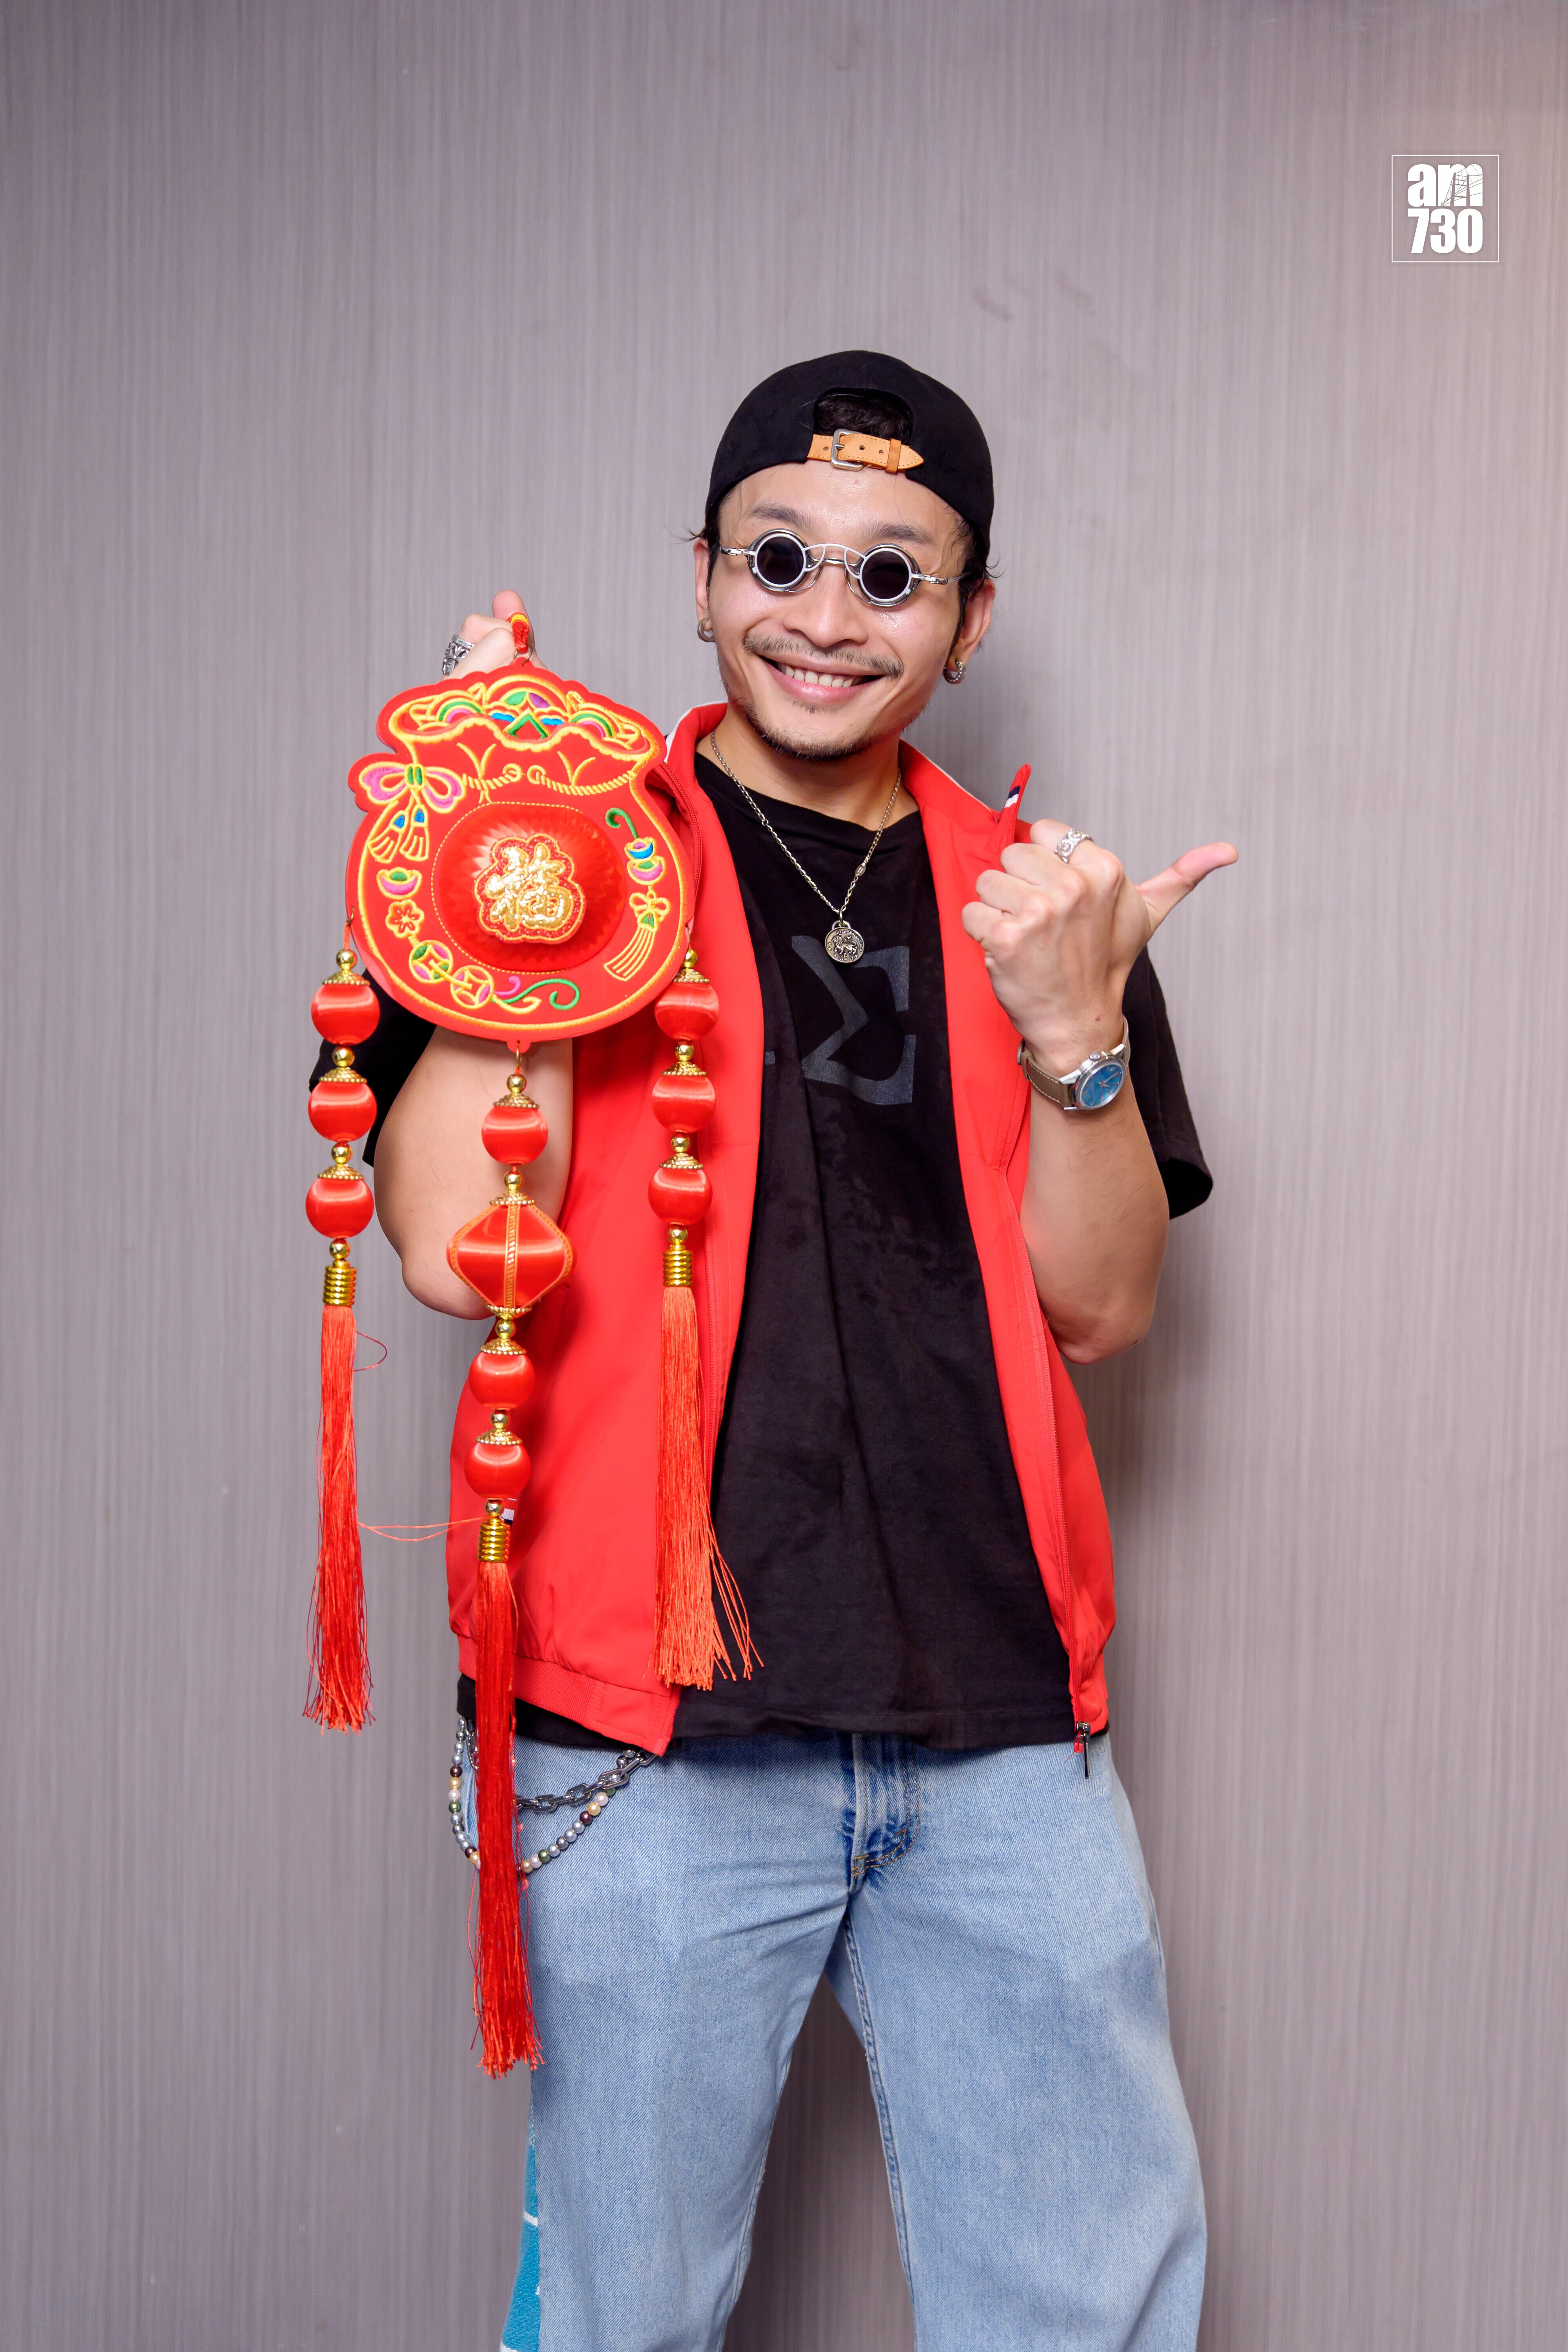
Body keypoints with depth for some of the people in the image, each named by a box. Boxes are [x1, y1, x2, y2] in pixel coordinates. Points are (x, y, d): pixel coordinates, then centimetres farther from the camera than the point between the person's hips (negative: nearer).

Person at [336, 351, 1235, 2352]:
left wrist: (1075, 1036, -10)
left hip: (1004, 1731, 3)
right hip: (660, 1730, -3)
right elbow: (458, 1248, -10)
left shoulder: (1040, 902, 11)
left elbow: (1101, 1307, 6)